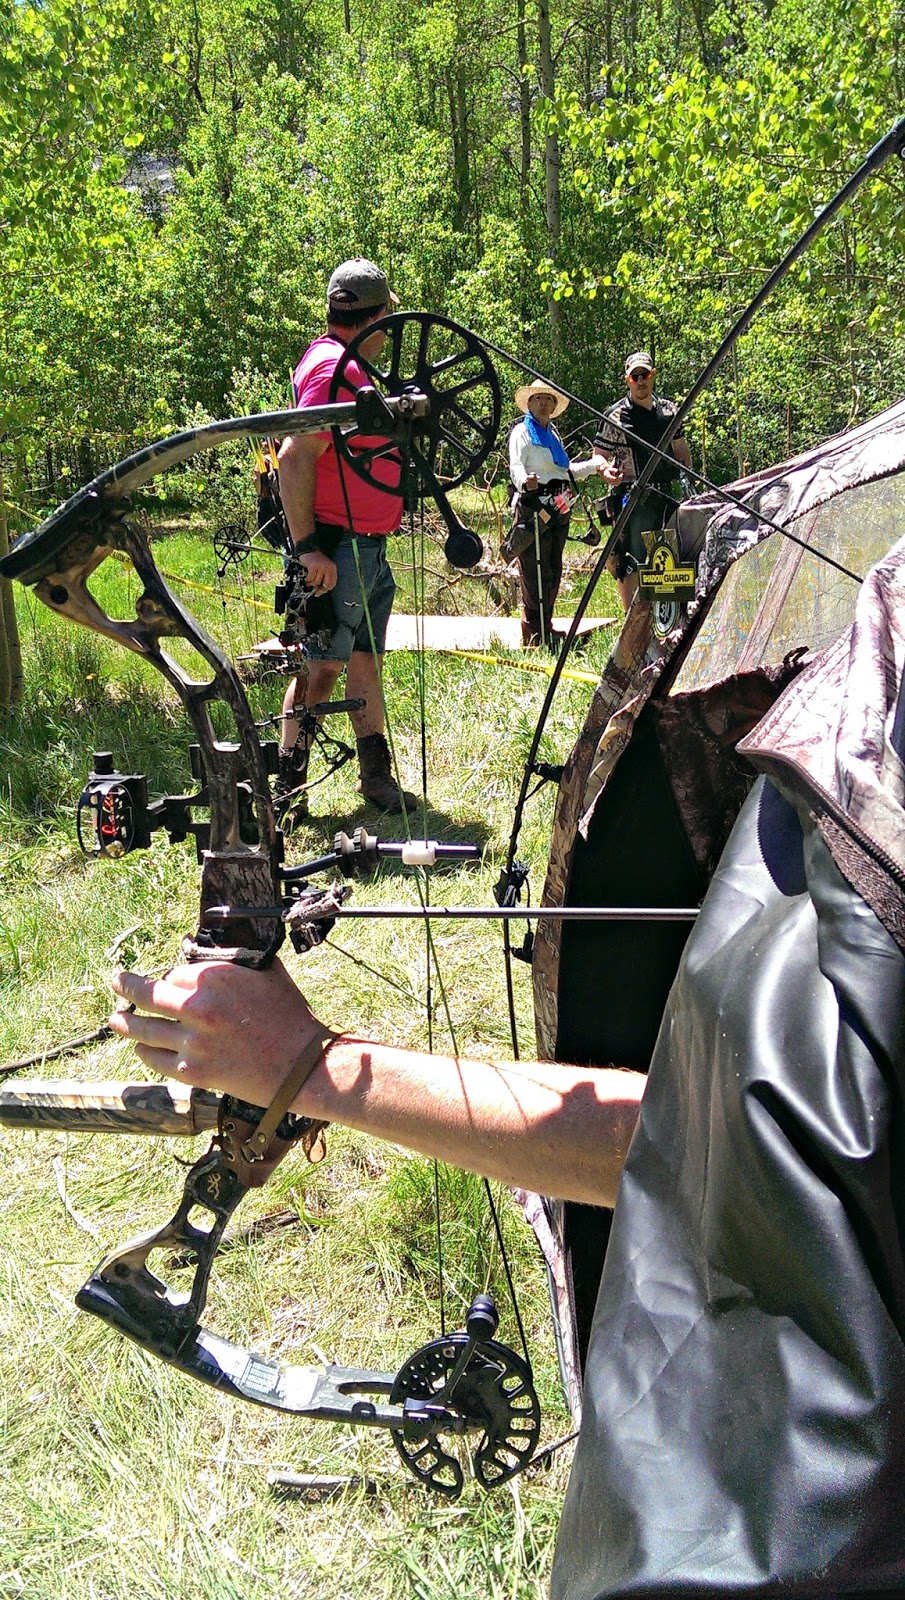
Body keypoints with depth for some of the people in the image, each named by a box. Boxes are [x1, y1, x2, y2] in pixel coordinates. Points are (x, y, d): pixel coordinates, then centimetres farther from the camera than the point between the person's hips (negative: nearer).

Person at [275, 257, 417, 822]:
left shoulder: (348, 367, 17)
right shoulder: (333, 367, -15)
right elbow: (294, 459, -24)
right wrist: (308, 549, -26)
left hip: (369, 547, 10)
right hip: (339, 548, -10)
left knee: (365, 658, 14)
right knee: (322, 664, -5)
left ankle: (376, 773, 23)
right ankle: (288, 788, 3)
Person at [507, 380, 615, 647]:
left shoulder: (553, 434, 22)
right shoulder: (522, 431, -1)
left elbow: (566, 470, 28)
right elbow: (515, 465, -17)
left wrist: (597, 465, 20)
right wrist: (525, 481, -40)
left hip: (558, 509, 8)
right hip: (533, 507, -8)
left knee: (553, 570, 10)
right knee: (535, 572, -10)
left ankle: (546, 627, 19)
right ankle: (534, 635, -8)